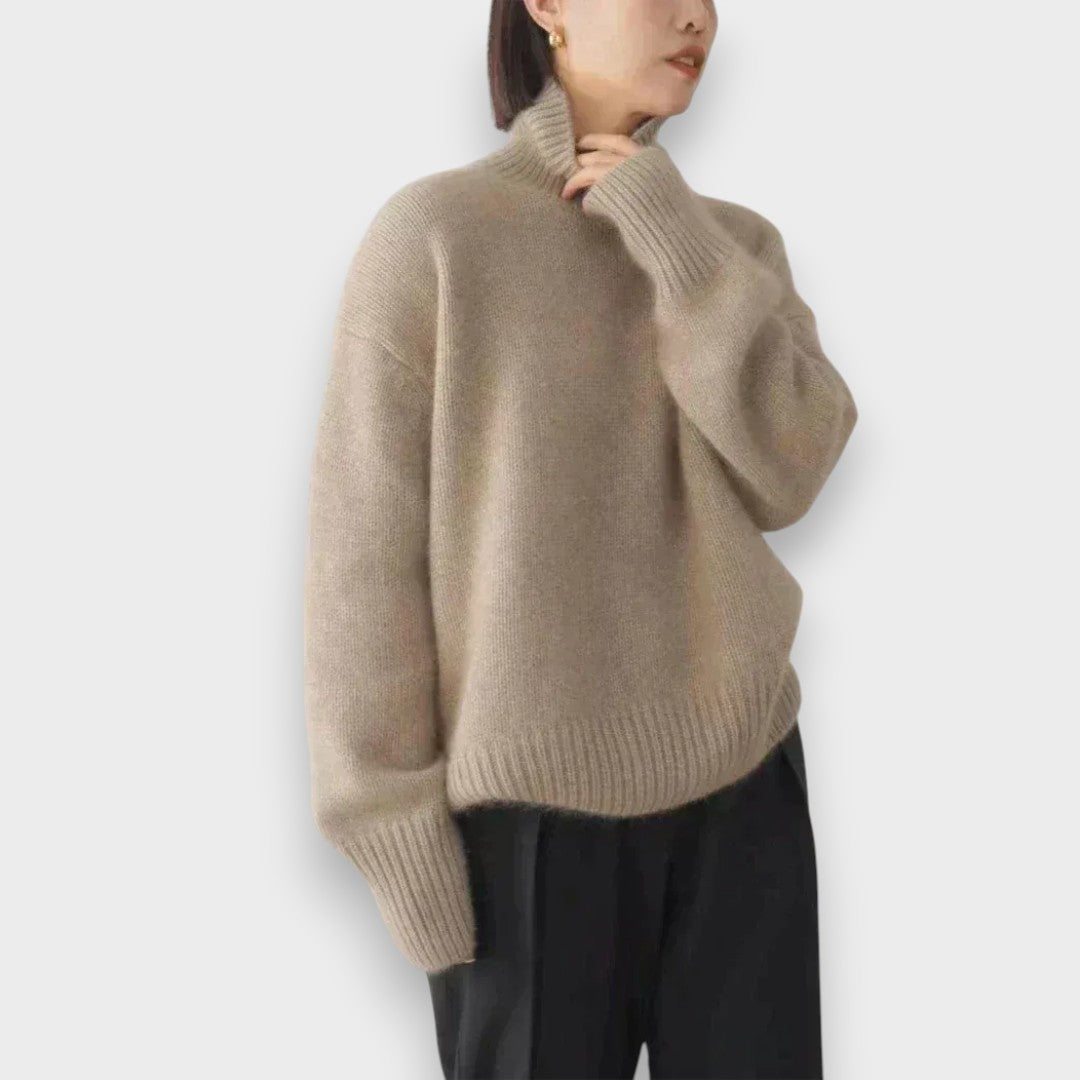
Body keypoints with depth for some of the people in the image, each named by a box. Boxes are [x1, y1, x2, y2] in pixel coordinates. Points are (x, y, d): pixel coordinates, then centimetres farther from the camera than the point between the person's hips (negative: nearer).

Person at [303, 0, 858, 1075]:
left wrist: (671, 232, -13)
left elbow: (788, 475, -8)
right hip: (533, 803, -3)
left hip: (742, 780, 4)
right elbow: (364, 554, -9)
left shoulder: (738, 242, 6)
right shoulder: (435, 231, -8)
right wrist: (397, 826, -9)